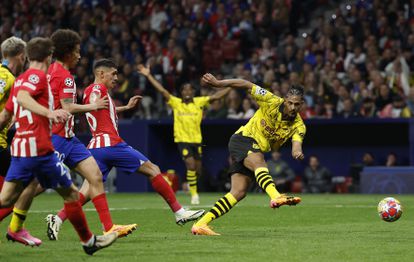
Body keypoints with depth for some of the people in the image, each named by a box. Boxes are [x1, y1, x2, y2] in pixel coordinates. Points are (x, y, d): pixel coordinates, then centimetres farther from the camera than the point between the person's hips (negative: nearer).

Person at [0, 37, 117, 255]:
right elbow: (22, 97, -26)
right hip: (39, 147, -9)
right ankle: (88, 241, 12)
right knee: (71, 193, 4)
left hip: (20, 147, 9)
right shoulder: (38, 76, -7)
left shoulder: (20, 79, 18)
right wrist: (49, 113, -38)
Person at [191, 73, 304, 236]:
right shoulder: (272, 102, -14)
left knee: (239, 193, -5)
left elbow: (296, 142, -24)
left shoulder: (298, 126, -5)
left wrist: (297, 151, -48)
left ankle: (200, 224, -3)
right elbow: (247, 85, -9)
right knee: (259, 162, -36)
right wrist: (218, 83, -13)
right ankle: (276, 197, -64)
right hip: (242, 139, -6)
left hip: (257, 152, 6)